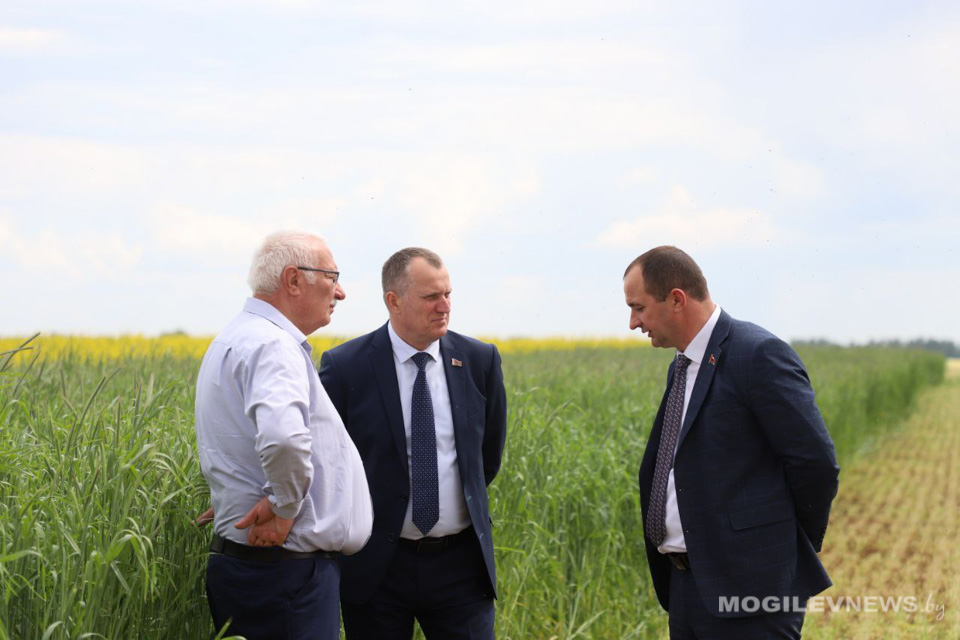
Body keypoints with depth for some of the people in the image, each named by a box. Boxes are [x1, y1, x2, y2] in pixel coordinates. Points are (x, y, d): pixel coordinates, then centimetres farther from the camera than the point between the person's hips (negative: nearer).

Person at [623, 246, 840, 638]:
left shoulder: (759, 355, -13)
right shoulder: (682, 367, 16)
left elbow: (816, 464, -15)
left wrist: (796, 552, -3)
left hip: (747, 589, -9)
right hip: (688, 584, 9)